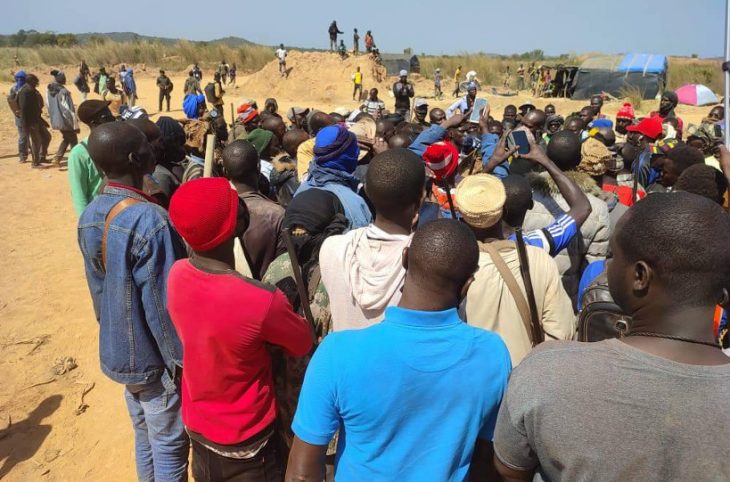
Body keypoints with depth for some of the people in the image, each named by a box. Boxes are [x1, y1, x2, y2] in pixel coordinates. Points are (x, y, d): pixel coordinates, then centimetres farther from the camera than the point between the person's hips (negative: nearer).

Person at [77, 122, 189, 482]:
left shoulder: (89, 215, -1)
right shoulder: (149, 219, -27)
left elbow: (98, 288, 9)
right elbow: (162, 304, -24)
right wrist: (183, 361, -13)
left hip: (118, 350, 8)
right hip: (153, 356, -8)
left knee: (144, 437, 25)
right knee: (169, 447, 11)